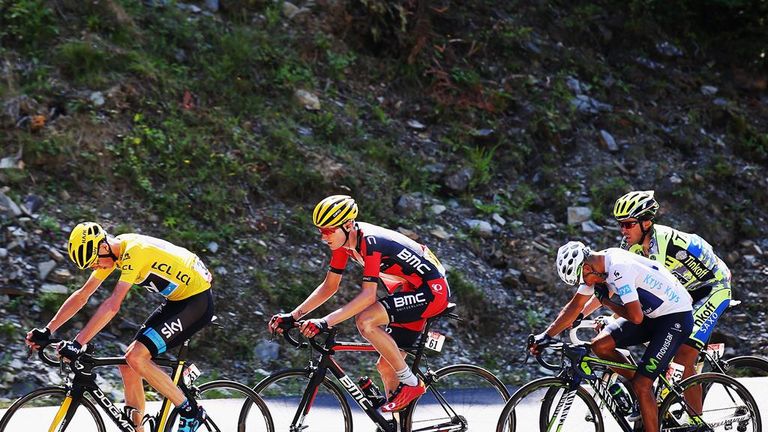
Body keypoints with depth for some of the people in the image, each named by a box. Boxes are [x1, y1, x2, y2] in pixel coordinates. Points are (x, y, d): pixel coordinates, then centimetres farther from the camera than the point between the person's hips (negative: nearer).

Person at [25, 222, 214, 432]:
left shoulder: (134, 251, -25)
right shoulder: (109, 252, 2)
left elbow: (112, 305, -32)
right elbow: (82, 295, 7)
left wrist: (77, 343, -34)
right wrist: (46, 331, 0)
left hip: (197, 301, -9)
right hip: (178, 300, 10)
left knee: (136, 357, -19)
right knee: (128, 364, 2)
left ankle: (191, 413, -7)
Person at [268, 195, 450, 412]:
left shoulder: (369, 242, -26)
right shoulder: (343, 240, -1)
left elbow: (368, 295, -33)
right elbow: (329, 286, 7)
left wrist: (325, 322, -39)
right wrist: (293, 316, -2)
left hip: (432, 290, -9)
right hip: (412, 292, 9)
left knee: (365, 321, -26)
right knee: (386, 366, 7)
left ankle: (411, 383, -15)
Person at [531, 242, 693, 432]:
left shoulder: (619, 269, -28)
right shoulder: (594, 266, 0)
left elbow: (635, 317, -30)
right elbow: (575, 305, 10)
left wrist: (605, 300, -14)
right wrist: (546, 336, 5)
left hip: (677, 317, -9)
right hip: (652, 314, 9)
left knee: (641, 384, -14)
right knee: (600, 345, -2)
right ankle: (645, 395, 11)